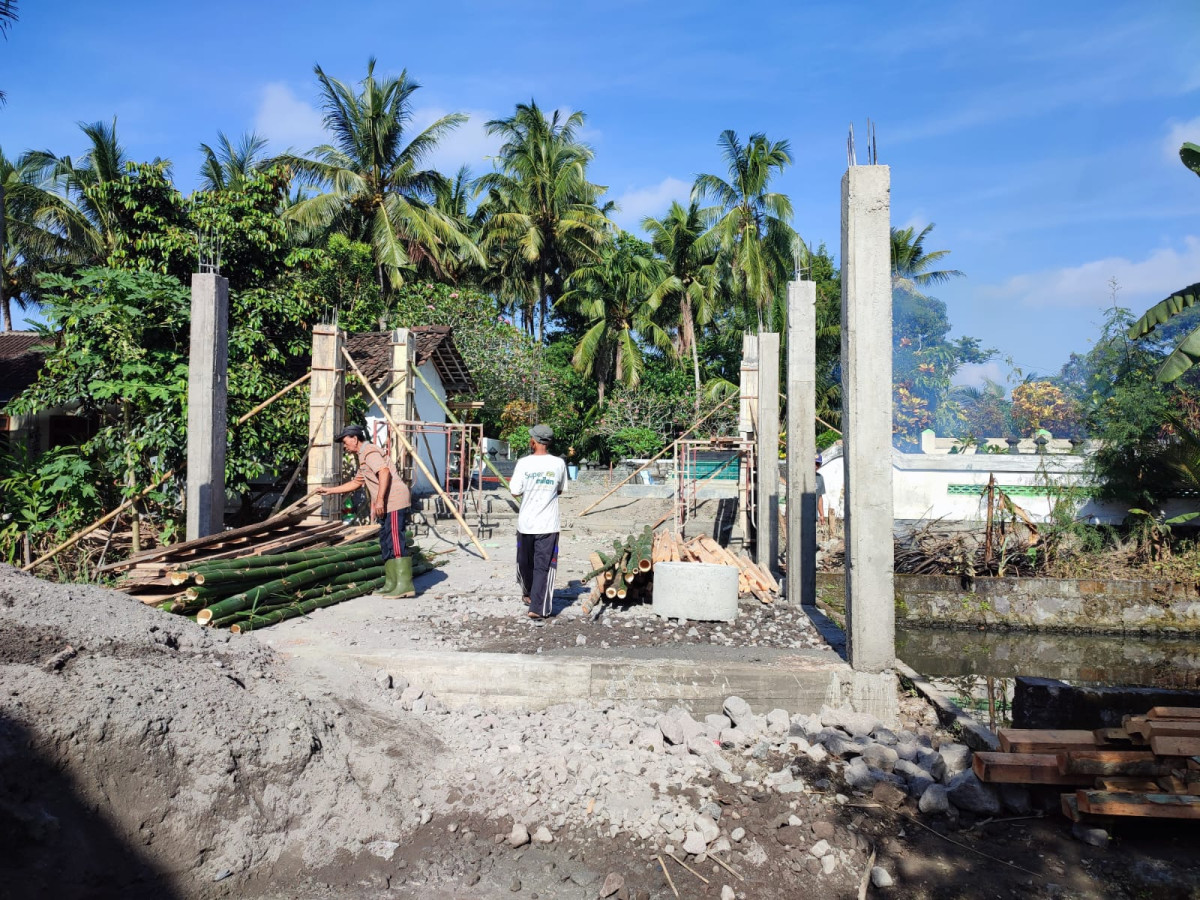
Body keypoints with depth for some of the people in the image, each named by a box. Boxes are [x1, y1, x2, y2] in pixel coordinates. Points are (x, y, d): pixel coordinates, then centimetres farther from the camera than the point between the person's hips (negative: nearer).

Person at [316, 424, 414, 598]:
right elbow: (356, 483, 37)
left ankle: (405, 585, -15)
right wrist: (329, 490, 36)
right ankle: (391, 584, 14)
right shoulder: (363, 457, 27)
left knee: (395, 543, -13)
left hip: (394, 501, -11)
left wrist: (380, 499, -28)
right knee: (386, 544, 11)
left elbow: (385, 472, -23)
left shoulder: (369, 452, -6)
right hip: (387, 505, 11)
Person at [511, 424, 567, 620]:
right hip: (548, 524, 0)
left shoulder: (524, 463, -9)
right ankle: (538, 608, -4)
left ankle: (528, 594, 41)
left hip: (526, 522, 0)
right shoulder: (559, 464, -3)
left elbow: (516, 492, -7)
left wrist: (512, 482, 13)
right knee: (544, 566, 2)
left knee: (525, 561, 21)